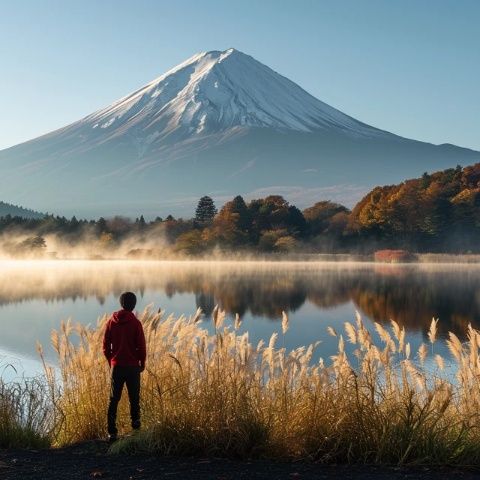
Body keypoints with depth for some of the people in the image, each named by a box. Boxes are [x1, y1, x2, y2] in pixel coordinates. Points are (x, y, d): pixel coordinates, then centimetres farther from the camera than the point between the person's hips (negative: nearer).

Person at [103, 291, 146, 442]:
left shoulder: (111, 322, 1)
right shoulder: (135, 323, -8)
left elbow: (105, 346, 3)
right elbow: (141, 346, -7)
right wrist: (142, 363, 7)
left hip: (116, 366, 2)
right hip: (132, 366, -2)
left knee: (114, 399, 4)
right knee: (134, 397, 13)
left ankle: (112, 432, 0)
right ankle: (135, 422, 12)